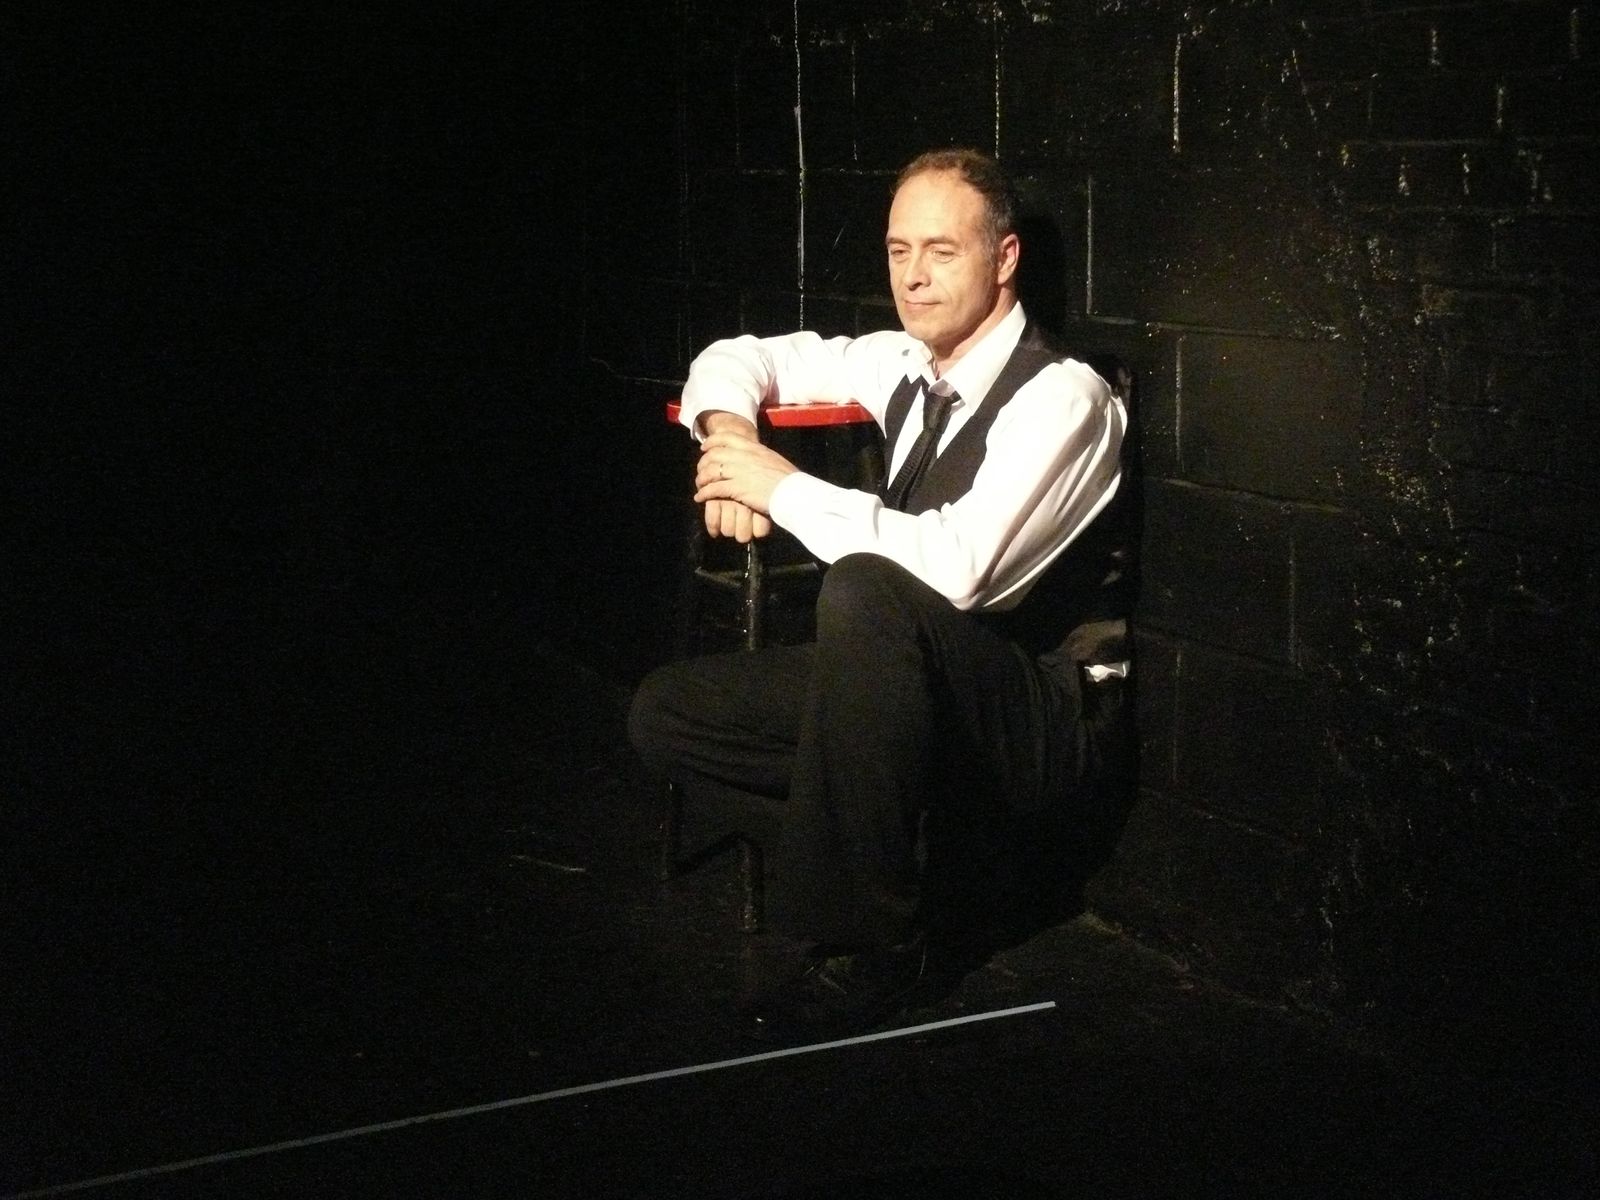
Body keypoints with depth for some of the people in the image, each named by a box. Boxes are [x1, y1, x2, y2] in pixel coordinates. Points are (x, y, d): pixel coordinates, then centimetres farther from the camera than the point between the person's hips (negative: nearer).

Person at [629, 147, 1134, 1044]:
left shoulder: (1062, 395, -18)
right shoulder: (907, 367, 5)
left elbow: (959, 567, -34)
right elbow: (739, 360, 19)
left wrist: (785, 486, -23)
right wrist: (729, 434, -6)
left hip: (1049, 720, -7)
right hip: (924, 690, 8)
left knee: (866, 592, -37)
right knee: (666, 714, -2)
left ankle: (873, 948, -27)